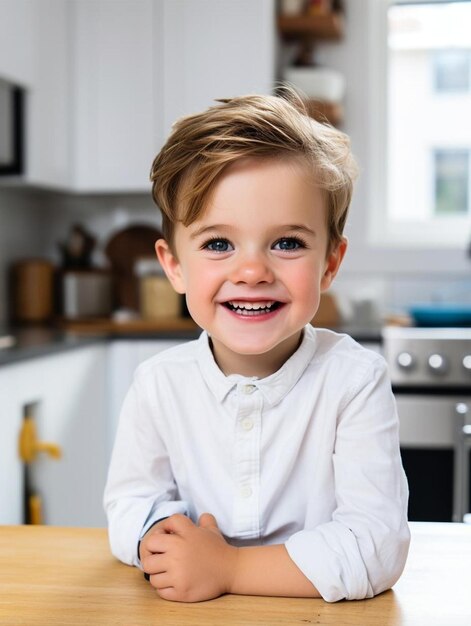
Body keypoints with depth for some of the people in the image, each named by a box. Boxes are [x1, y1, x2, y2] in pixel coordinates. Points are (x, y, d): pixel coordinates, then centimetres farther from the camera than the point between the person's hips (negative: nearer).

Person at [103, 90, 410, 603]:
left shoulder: (355, 381, -15)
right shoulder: (158, 384, -5)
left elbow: (376, 547, -19)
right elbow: (130, 503, 3)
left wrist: (228, 568, -24)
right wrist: (161, 539, -20)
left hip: (322, 613, -1)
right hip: (191, 615, 2)